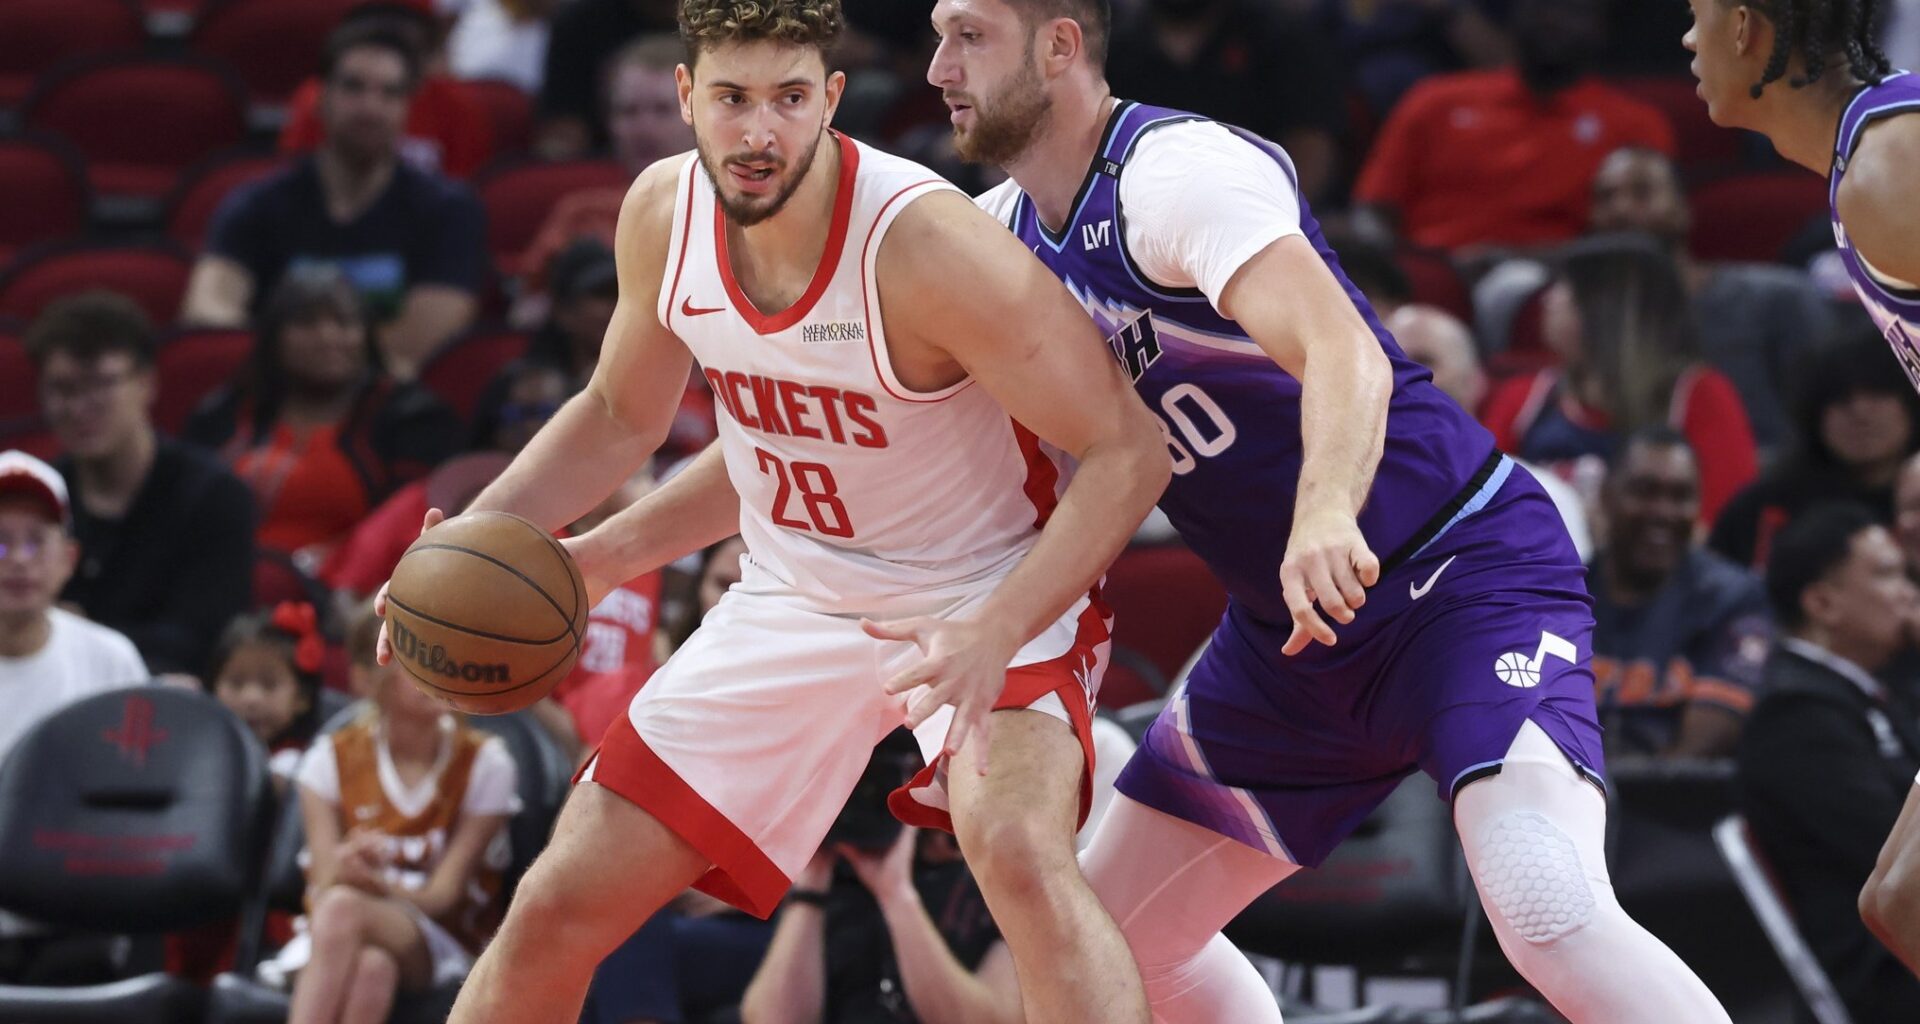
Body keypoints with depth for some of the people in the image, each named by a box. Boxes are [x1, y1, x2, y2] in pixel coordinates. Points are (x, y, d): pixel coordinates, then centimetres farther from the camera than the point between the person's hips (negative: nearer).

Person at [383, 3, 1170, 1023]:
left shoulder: (926, 243, -29)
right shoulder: (664, 213, -10)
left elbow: (1127, 452, -25)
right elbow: (619, 417, 10)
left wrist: (996, 636, -36)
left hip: (983, 595, -6)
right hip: (793, 597, 6)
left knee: (1019, 855, -36)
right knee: (556, 910, 4)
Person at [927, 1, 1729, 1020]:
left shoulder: (1175, 169, -20)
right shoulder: (1006, 230, 6)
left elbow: (1347, 356, -36)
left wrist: (1326, 514, -54)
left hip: (1466, 570, -9)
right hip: (1286, 638, 9)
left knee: (1547, 913, -31)